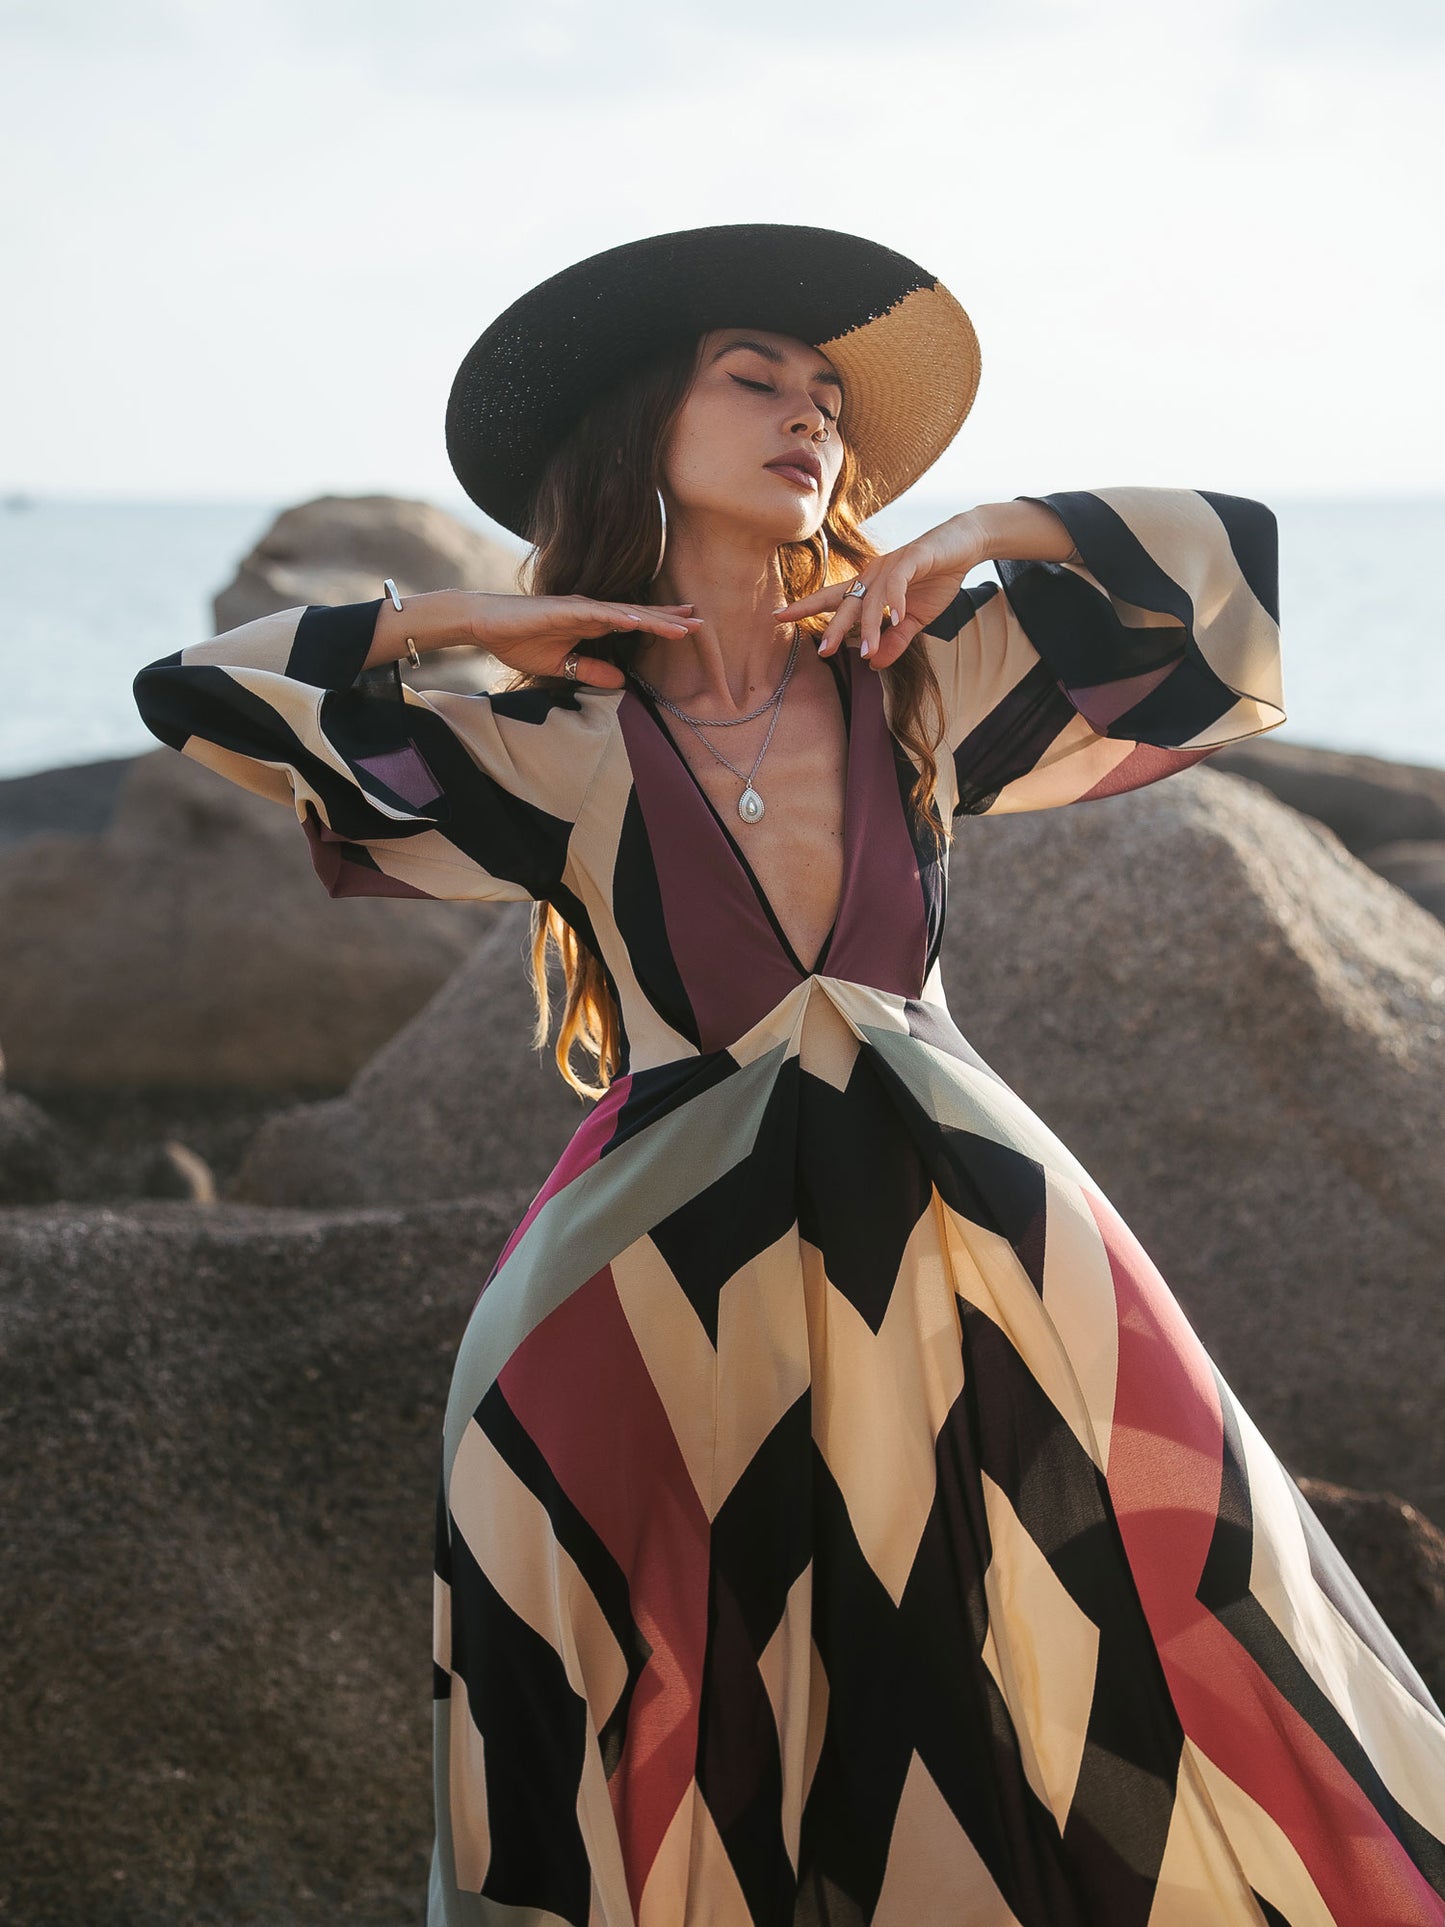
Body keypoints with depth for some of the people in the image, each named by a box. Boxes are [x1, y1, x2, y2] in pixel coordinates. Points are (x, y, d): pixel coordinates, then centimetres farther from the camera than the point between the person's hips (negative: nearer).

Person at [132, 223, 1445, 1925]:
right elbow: (191, 692, 0)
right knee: (711, 1790, 3)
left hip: (961, 1263, 2)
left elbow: (1225, 556, 10)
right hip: (672, 1300, -2)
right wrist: (456, 621, 0)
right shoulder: (563, 755, -1)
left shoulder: (920, 686, 5)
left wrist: (983, 536, -1)